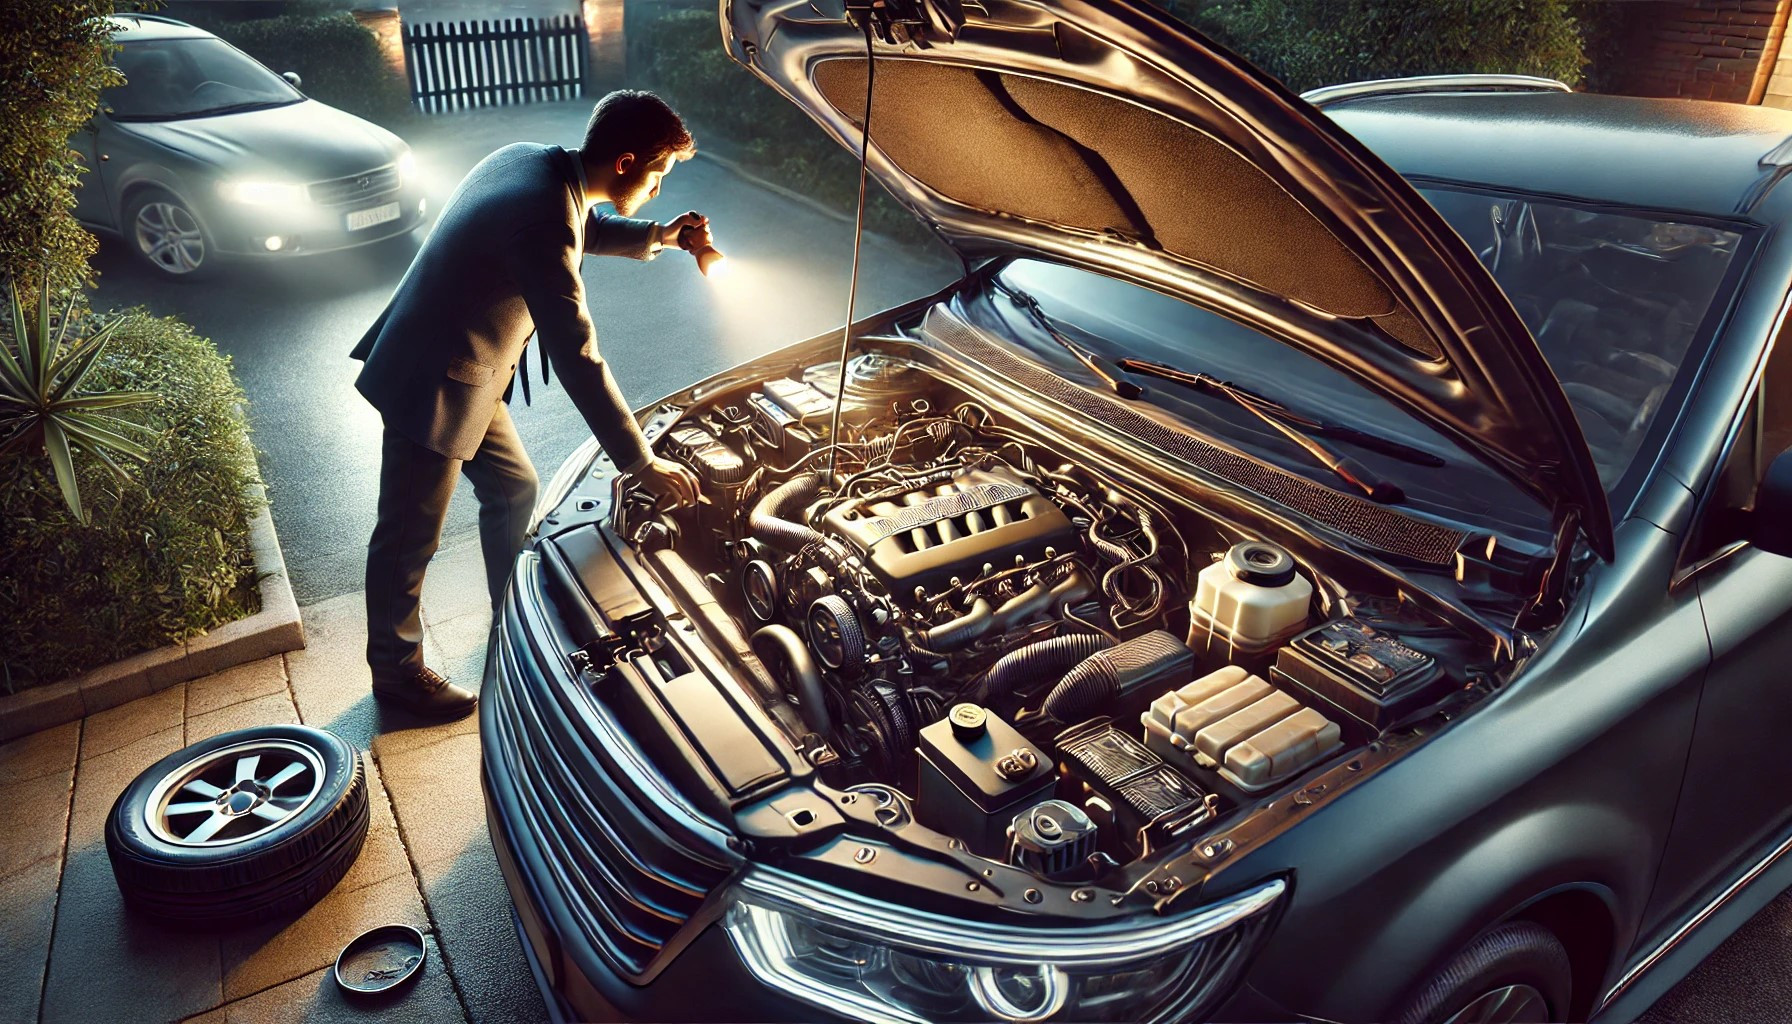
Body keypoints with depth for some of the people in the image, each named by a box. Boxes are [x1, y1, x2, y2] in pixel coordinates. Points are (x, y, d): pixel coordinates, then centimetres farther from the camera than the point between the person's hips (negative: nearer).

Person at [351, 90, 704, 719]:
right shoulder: (544, 222, -31)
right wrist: (640, 464, -26)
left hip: (468, 373, 10)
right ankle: (396, 670, 28)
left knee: (513, 488, 20)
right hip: (432, 387, -10)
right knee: (409, 540, 8)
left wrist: (652, 236, 6)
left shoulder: (529, 161, -2)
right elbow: (577, 362, -31)